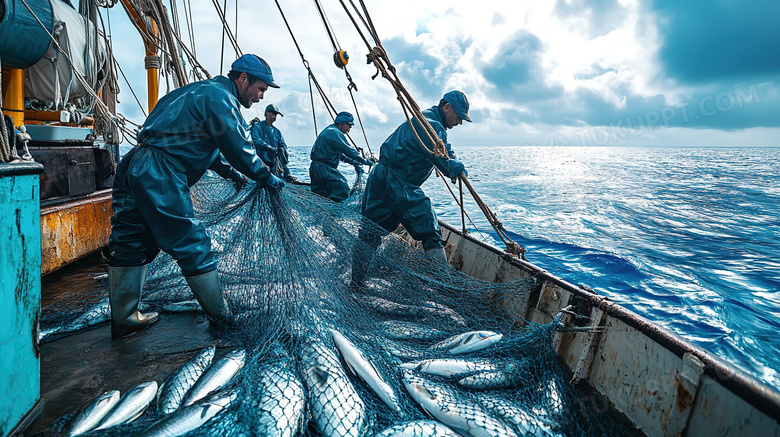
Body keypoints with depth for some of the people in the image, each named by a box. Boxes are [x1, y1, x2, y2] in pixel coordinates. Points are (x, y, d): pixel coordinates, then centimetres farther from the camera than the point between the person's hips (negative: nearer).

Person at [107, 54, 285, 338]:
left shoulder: (202, 91, 26)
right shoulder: (219, 96, -6)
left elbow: (206, 145, 35)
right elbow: (239, 149, -10)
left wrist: (232, 173, 37)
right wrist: (268, 179, 3)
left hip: (133, 169, 10)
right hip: (160, 177, -10)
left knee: (132, 243, 13)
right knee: (192, 245, -2)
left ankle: (123, 319, 24)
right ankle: (221, 316, 10)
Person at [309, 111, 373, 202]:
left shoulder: (329, 131, 21)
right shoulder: (334, 133, -12)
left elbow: (341, 154, 22)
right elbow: (348, 150, -14)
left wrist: (354, 162, 14)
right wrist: (364, 161, -6)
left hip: (316, 169, 11)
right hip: (323, 170, -11)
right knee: (342, 190, -12)